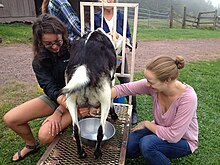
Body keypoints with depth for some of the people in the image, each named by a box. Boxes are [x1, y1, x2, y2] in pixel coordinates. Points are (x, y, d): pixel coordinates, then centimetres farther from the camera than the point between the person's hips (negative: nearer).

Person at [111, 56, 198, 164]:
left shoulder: (188, 97, -34)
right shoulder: (154, 85, -22)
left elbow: (173, 136, -29)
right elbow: (123, 88, -18)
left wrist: (146, 124, -19)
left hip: (183, 140, -4)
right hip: (160, 128, 5)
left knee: (147, 143, -31)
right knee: (127, 148, -13)